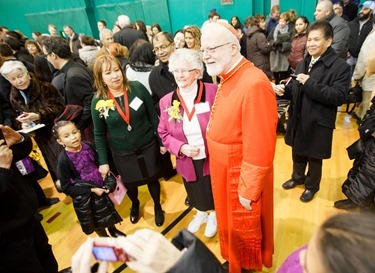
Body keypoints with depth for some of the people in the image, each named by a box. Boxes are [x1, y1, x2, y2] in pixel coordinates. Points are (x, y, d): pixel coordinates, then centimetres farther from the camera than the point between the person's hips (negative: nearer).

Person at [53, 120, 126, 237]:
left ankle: (113, 230, 57)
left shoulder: (88, 146, -12)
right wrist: (91, 190, -21)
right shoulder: (63, 160, -22)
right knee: (97, 224, 19)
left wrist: (109, 181, -9)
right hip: (84, 198, -3)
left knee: (108, 213, 27)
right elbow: (66, 187, -17)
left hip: (100, 188, 4)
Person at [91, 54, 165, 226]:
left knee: (152, 179, 16)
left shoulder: (137, 88, -13)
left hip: (148, 146, 0)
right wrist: (103, 162, -2)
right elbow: (99, 134, -2)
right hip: (122, 153, 1)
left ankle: (157, 207, 47)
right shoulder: (98, 101, -11)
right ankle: (135, 205, 55)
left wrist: (162, 141, -2)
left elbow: (153, 117, -5)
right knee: (129, 184, 20)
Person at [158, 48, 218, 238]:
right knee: (196, 194, 25)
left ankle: (214, 215, 53)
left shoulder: (213, 92, -16)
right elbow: (164, 134, -1)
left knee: (214, 192, 19)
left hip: (213, 158, -2)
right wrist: (181, 148, -18)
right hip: (188, 162, 3)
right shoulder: (166, 101, -7)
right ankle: (201, 213, 59)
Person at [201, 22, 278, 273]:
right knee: (230, 221, 27)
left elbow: (259, 149, -26)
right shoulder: (228, 78, 2)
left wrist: (248, 190, -18)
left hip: (242, 173, -8)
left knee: (244, 228, 16)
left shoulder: (254, 84, -27)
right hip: (226, 170, 9)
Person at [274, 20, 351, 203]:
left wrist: (310, 83, -28)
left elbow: (339, 97, -24)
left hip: (318, 122, -5)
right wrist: (284, 90, -10)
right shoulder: (303, 63, 7)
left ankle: (312, 186, 38)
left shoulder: (340, 66, -14)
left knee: (314, 158, 14)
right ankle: (297, 177, 47)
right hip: (298, 119, 6)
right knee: (297, 152, 22)